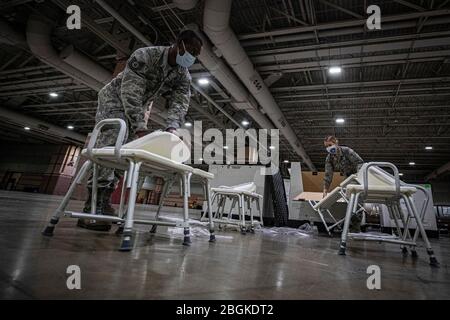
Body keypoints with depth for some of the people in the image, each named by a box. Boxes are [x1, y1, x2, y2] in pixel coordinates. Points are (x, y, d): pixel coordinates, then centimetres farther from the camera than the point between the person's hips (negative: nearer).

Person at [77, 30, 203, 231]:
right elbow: (130, 94, -34)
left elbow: (180, 103, -19)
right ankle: (92, 208, -22)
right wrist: (140, 128, -43)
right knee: (109, 147, -20)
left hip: (139, 107, 6)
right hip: (115, 99, -6)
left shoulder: (183, 76, -8)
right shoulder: (144, 56, -27)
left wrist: (171, 127, -40)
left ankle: (105, 202, -1)